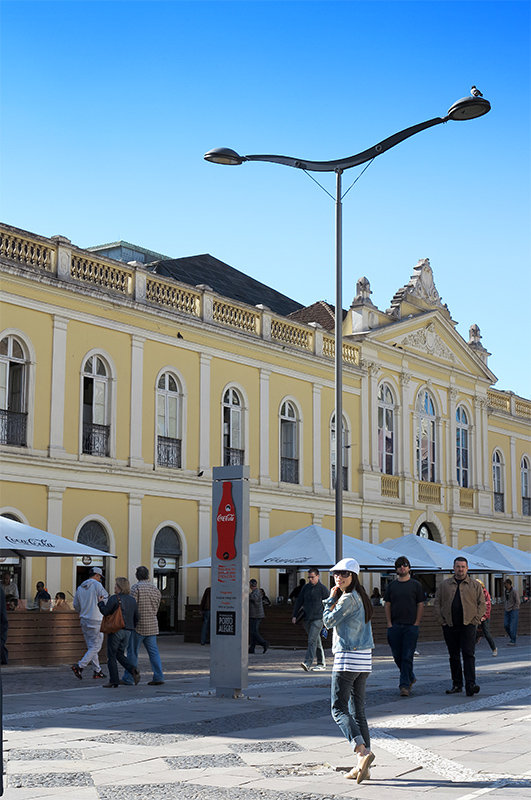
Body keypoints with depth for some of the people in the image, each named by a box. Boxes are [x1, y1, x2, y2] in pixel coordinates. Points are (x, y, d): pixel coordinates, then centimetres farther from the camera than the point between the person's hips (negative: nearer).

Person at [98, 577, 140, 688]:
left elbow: (105, 612, -15)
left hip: (116, 630, -7)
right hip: (128, 631, 7)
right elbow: (136, 617, 12)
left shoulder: (114, 598, -12)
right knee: (120, 654, 17)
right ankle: (133, 670, -5)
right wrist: (131, 628, 21)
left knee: (111, 656, 3)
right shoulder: (132, 600, 10)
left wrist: (101, 603, 3)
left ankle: (114, 681, 3)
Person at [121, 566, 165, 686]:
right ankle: (158, 677, 0)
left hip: (138, 625, -6)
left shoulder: (136, 587, -10)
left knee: (132, 652, 2)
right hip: (152, 625, 6)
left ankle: (128, 678, 6)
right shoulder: (156, 589, 10)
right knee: (153, 652, 6)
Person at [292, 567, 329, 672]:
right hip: (307, 619, 6)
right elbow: (299, 601, 15)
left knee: (312, 640, -17)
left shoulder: (322, 588, -3)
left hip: (317, 619, -6)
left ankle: (307, 663, -25)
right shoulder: (305, 587, 12)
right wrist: (294, 615, 9)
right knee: (317, 642, 12)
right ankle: (321, 663, 20)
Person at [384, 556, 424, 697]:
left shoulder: (416, 585, 4)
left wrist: (416, 623, -6)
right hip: (394, 626, 3)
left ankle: (404, 685, -4)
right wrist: (389, 623, -1)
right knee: (397, 656, 6)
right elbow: (387, 605, 10)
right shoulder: (392, 585, 10)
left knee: (407, 657, -7)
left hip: (411, 626, -3)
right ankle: (411, 677, 27)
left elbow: (420, 605, 3)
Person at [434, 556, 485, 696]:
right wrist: (441, 620, 2)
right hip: (449, 626, 2)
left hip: (468, 625, -2)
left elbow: (482, 604, 6)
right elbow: (437, 603, 12)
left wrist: (476, 619, -4)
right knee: (454, 656, 8)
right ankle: (457, 684, 16)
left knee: (468, 654, -12)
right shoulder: (445, 585, 11)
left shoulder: (475, 585, 7)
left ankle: (470, 685, -17)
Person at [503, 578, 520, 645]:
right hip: (507, 611, 7)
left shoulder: (514, 591, -11)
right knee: (506, 625, 1)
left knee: (512, 626, -7)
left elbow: (518, 602, -12)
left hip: (513, 610, -7)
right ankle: (512, 638, 16)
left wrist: (513, 609, -13)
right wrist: (504, 609, 11)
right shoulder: (505, 591, 10)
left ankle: (513, 641, -2)